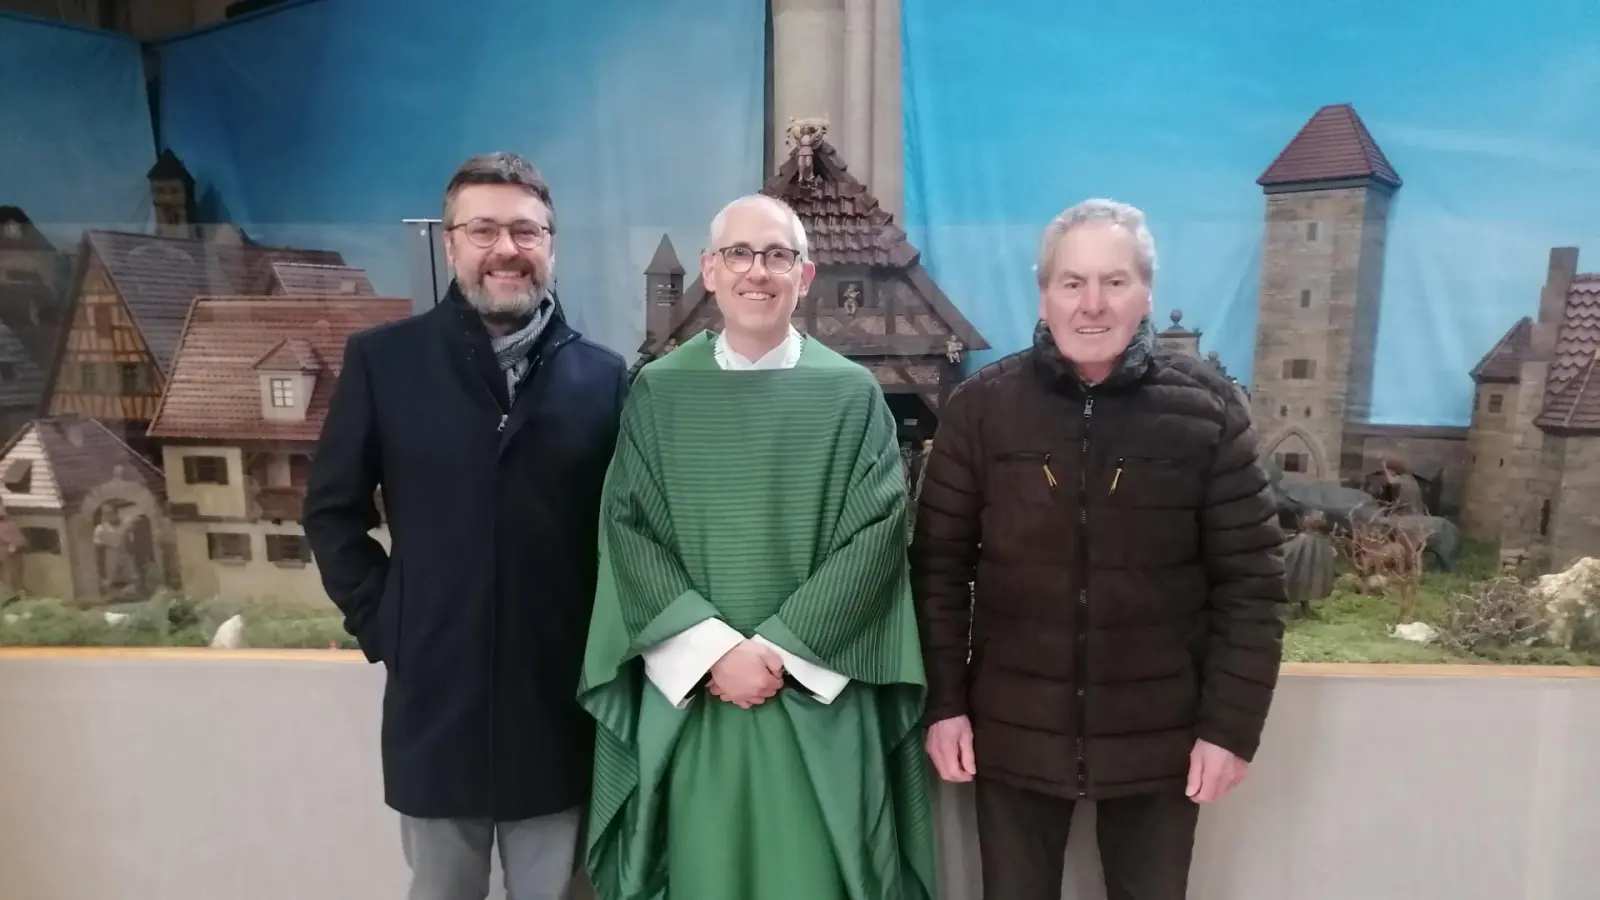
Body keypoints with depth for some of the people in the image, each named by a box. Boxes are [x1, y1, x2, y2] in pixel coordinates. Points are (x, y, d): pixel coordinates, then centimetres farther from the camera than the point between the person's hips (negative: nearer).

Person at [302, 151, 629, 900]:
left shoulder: (603, 376, 0)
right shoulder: (382, 360, -2)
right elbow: (331, 511, 4)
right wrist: (380, 623, -2)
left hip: (559, 706, 0)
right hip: (435, 703, 0)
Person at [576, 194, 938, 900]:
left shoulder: (852, 394, 0)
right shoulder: (658, 392, 2)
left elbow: (877, 535, -5)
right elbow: (628, 533, -2)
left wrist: (780, 647, -12)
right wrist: (714, 649, -12)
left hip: (816, 692, 0)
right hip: (688, 690, 1)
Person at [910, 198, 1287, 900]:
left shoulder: (1207, 411, -7)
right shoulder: (979, 407, -6)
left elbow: (1250, 578, -3)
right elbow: (940, 564, -2)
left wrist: (1231, 724, -5)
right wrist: (943, 702, -4)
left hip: (1159, 740, 0)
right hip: (1012, 734, 0)